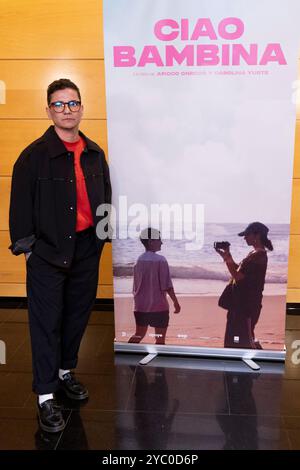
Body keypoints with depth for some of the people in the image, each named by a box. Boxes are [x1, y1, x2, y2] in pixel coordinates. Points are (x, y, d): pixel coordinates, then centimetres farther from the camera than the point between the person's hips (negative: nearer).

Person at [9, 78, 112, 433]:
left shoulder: (94, 153, 10)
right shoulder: (35, 155, -7)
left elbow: (104, 197, 19)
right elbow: (20, 204, -8)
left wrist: (105, 228, 11)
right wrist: (25, 245, -10)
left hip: (86, 249, 6)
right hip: (47, 251, -5)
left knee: (78, 315, 16)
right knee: (46, 322, 0)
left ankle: (65, 371, 37)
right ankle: (46, 396, 10)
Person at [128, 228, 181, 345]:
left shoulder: (139, 260, 3)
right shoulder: (160, 260, -12)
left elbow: (135, 286, 9)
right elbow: (166, 285, -14)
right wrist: (175, 301, -5)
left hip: (141, 306, 5)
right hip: (158, 306, -5)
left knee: (139, 335, 18)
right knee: (160, 338, 6)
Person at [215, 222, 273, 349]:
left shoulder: (258, 255, -19)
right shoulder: (255, 254, 13)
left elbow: (238, 276, -22)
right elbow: (239, 270, 20)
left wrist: (228, 258, -14)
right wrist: (226, 256, 10)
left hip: (248, 303, -10)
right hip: (242, 301, 10)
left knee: (245, 335, -6)